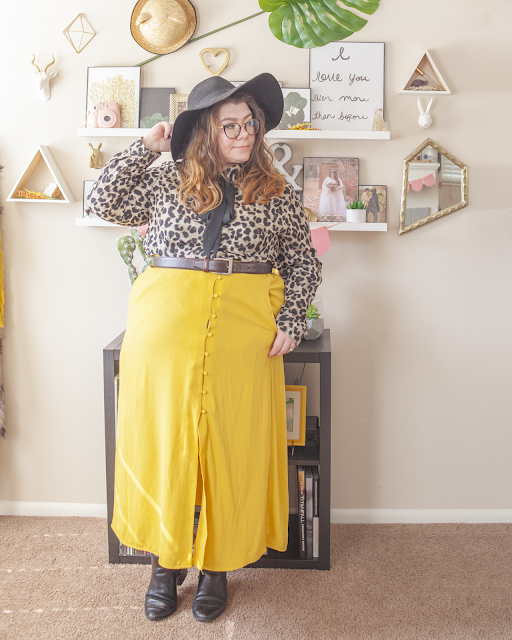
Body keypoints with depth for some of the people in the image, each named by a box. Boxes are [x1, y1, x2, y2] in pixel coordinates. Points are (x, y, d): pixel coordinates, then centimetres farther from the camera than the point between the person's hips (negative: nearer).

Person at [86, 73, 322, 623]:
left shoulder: (277, 194, 9)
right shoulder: (166, 180, 10)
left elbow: (304, 264, 11)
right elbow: (102, 202, 9)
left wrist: (290, 322, -2)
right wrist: (146, 147, 6)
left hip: (245, 331, 0)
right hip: (165, 325, 1)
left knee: (232, 444, 3)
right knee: (162, 439, 4)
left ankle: (217, 565, 21)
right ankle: (165, 563, 22)